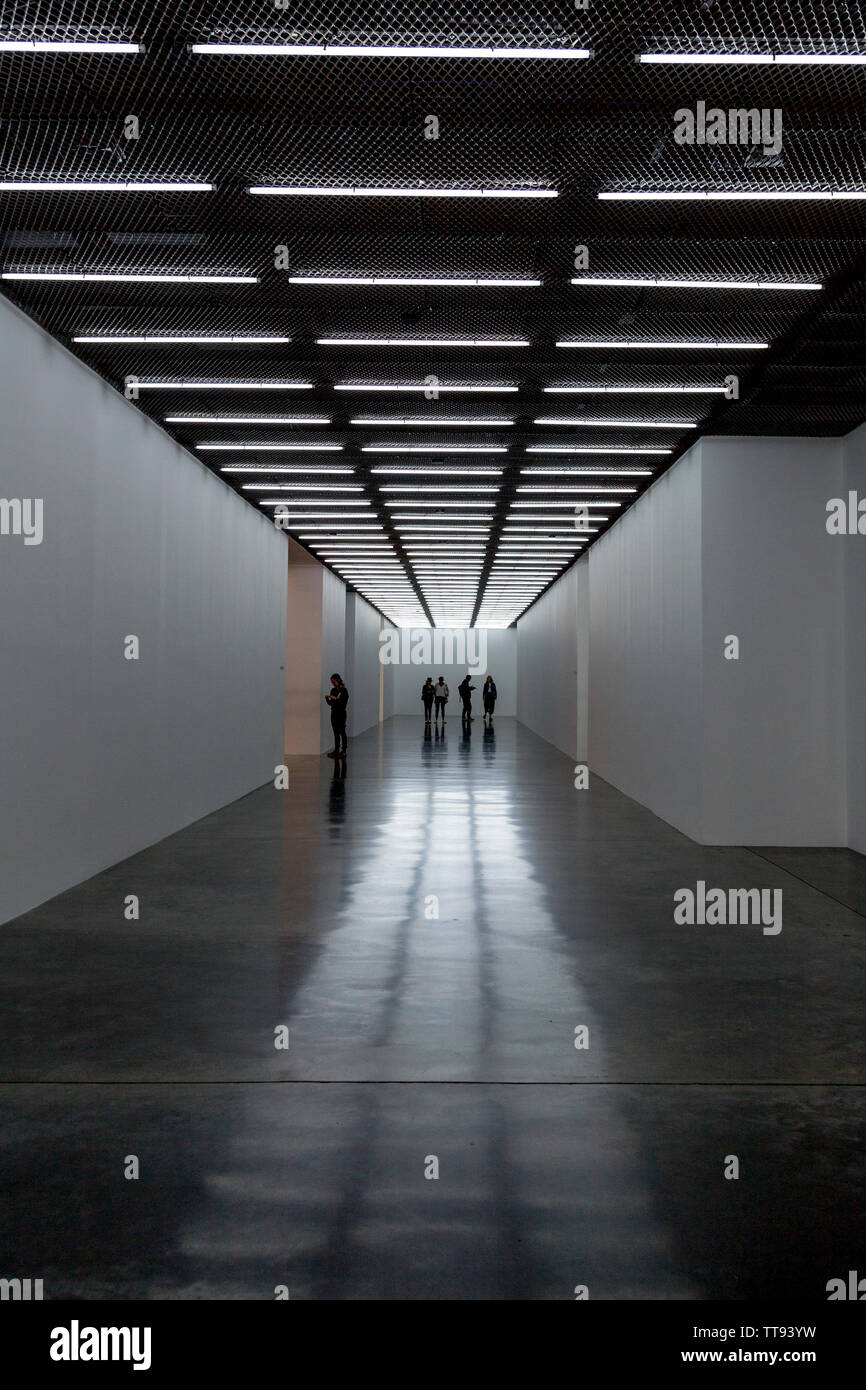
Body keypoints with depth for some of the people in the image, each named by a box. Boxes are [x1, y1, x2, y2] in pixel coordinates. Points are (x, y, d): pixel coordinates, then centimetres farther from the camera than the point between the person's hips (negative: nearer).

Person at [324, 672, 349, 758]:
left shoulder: (343, 690, -10)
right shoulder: (333, 690, 10)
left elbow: (344, 702, -17)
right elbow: (330, 703, 11)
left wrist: (335, 698, -24)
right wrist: (327, 699, -8)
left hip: (341, 713, -7)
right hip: (334, 713, 7)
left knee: (342, 732, -2)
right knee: (336, 733, 9)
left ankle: (343, 750, 3)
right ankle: (336, 750, 13)